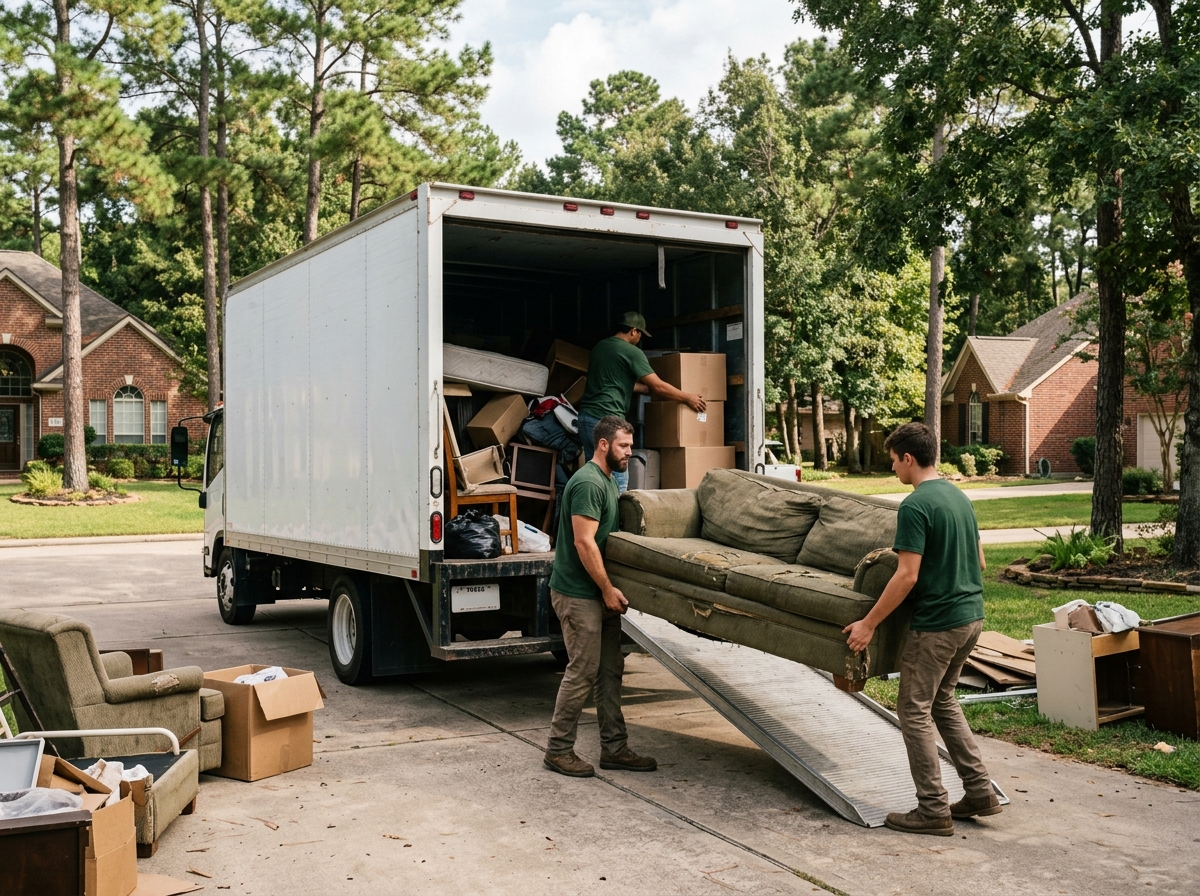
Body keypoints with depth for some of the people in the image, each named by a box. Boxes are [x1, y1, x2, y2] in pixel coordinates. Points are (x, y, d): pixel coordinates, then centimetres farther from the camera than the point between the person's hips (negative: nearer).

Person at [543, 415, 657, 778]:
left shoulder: (608, 480, 14)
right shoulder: (588, 483, -18)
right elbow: (584, 542, -23)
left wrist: (609, 590, 15)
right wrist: (608, 589, -18)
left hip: (600, 594, 10)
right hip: (578, 594, -10)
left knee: (610, 670, 12)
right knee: (583, 671, -5)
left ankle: (614, 748, 19)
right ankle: (558, 750, 7)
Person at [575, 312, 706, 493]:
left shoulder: (600, 346, 19)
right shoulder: (632, 352, -6)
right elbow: (658, 386, -5)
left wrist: (647, 389, 37)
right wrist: (687, 398, 8)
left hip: (586, 416, 9)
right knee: (618, 481, -6)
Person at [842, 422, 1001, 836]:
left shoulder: (915, 506, -17)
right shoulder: (959, 496, 11)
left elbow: (907, 576, -21)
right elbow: (980, 561, 18)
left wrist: (868, 624, -15)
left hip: (937, 622, -9)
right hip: (972, 615, 9)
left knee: (914, 710, 2)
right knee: (942, 700, 21)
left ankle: (933, 810, 6)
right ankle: (980, 791, 22)